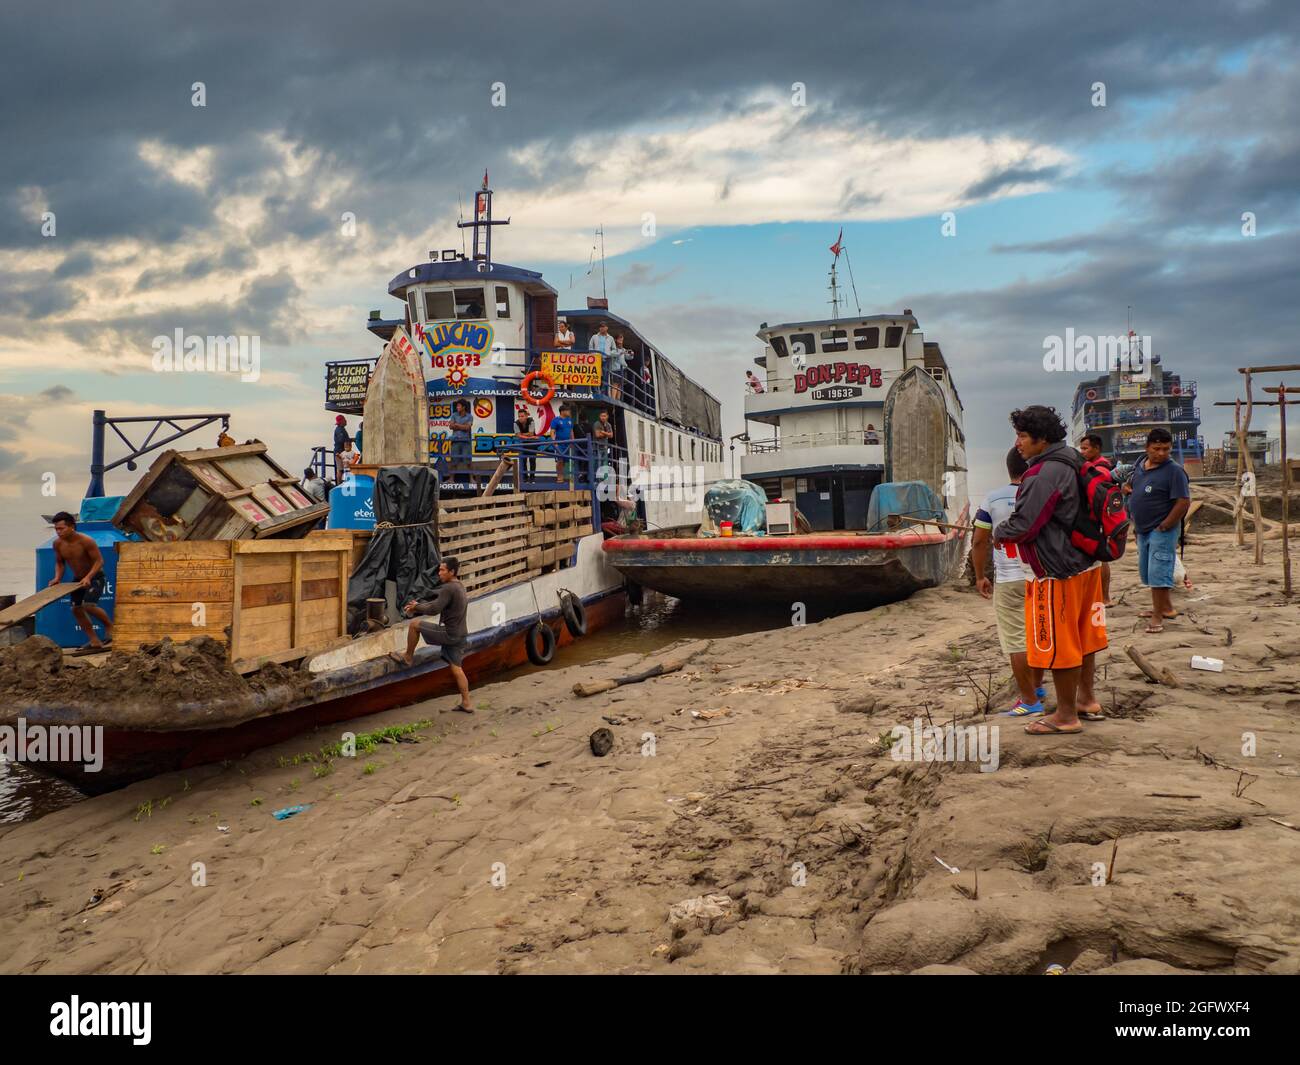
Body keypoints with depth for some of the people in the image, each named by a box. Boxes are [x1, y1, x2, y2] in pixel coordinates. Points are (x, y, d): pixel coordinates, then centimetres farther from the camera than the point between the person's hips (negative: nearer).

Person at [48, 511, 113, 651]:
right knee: (76, 609, 0)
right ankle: (95, 641, 8)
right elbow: (59, 562, 8)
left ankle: (109, 626, 3)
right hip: (78, 579, 7)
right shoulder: (58, 543, -7)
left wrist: (88, 577, -34)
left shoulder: (85, 541, -25)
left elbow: (99, 561, -22)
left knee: (88, 605, -23)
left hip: (95, 577, -7)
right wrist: (57, 578, -9)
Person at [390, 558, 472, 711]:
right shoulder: (459, 587, 16)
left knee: (414, 624, 1)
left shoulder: (449, 588, -16)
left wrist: (416, 607, -4)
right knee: (456, 668, 11)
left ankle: (408, 657, 15)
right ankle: (466, 703, 11)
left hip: (448, 633, -9)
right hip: (460, 635, 9)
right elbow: (436, 602, 23)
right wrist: (417, 607, 14)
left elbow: (434, 609, -20)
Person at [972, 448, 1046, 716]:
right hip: (1041, 577, 3)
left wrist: (980, 576, 10)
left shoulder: (993, 499, -3)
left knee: (1017, 641, 3)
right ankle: (1037, 687, 36)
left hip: (1008, 580, -2)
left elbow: (979, 542, -1)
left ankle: (1030, 701, 6)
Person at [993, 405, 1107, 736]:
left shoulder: (1044, 475, -23)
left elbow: (1022, 526, -24)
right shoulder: (1070, 465, 8)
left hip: (1058, 572, -10)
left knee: (1057, 644, 2)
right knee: (1081, 637, 21)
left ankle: (1066, 716, 13)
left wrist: (998, 532, -3)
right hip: (1084, 563, 10)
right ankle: (1086, 700, 35)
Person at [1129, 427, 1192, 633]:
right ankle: (1166, 607, 31)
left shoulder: (1174, 471, -14)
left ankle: (1158, 616, -2)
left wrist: (1163, 527, -17)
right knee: (1147, 572, 16)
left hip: (1162, 531, -8)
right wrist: (1134, 520, 12)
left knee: (1158, 572, -8)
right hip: (1143, 530, 8)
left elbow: (1184, 502, -19)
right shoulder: (1139, 466, 7)